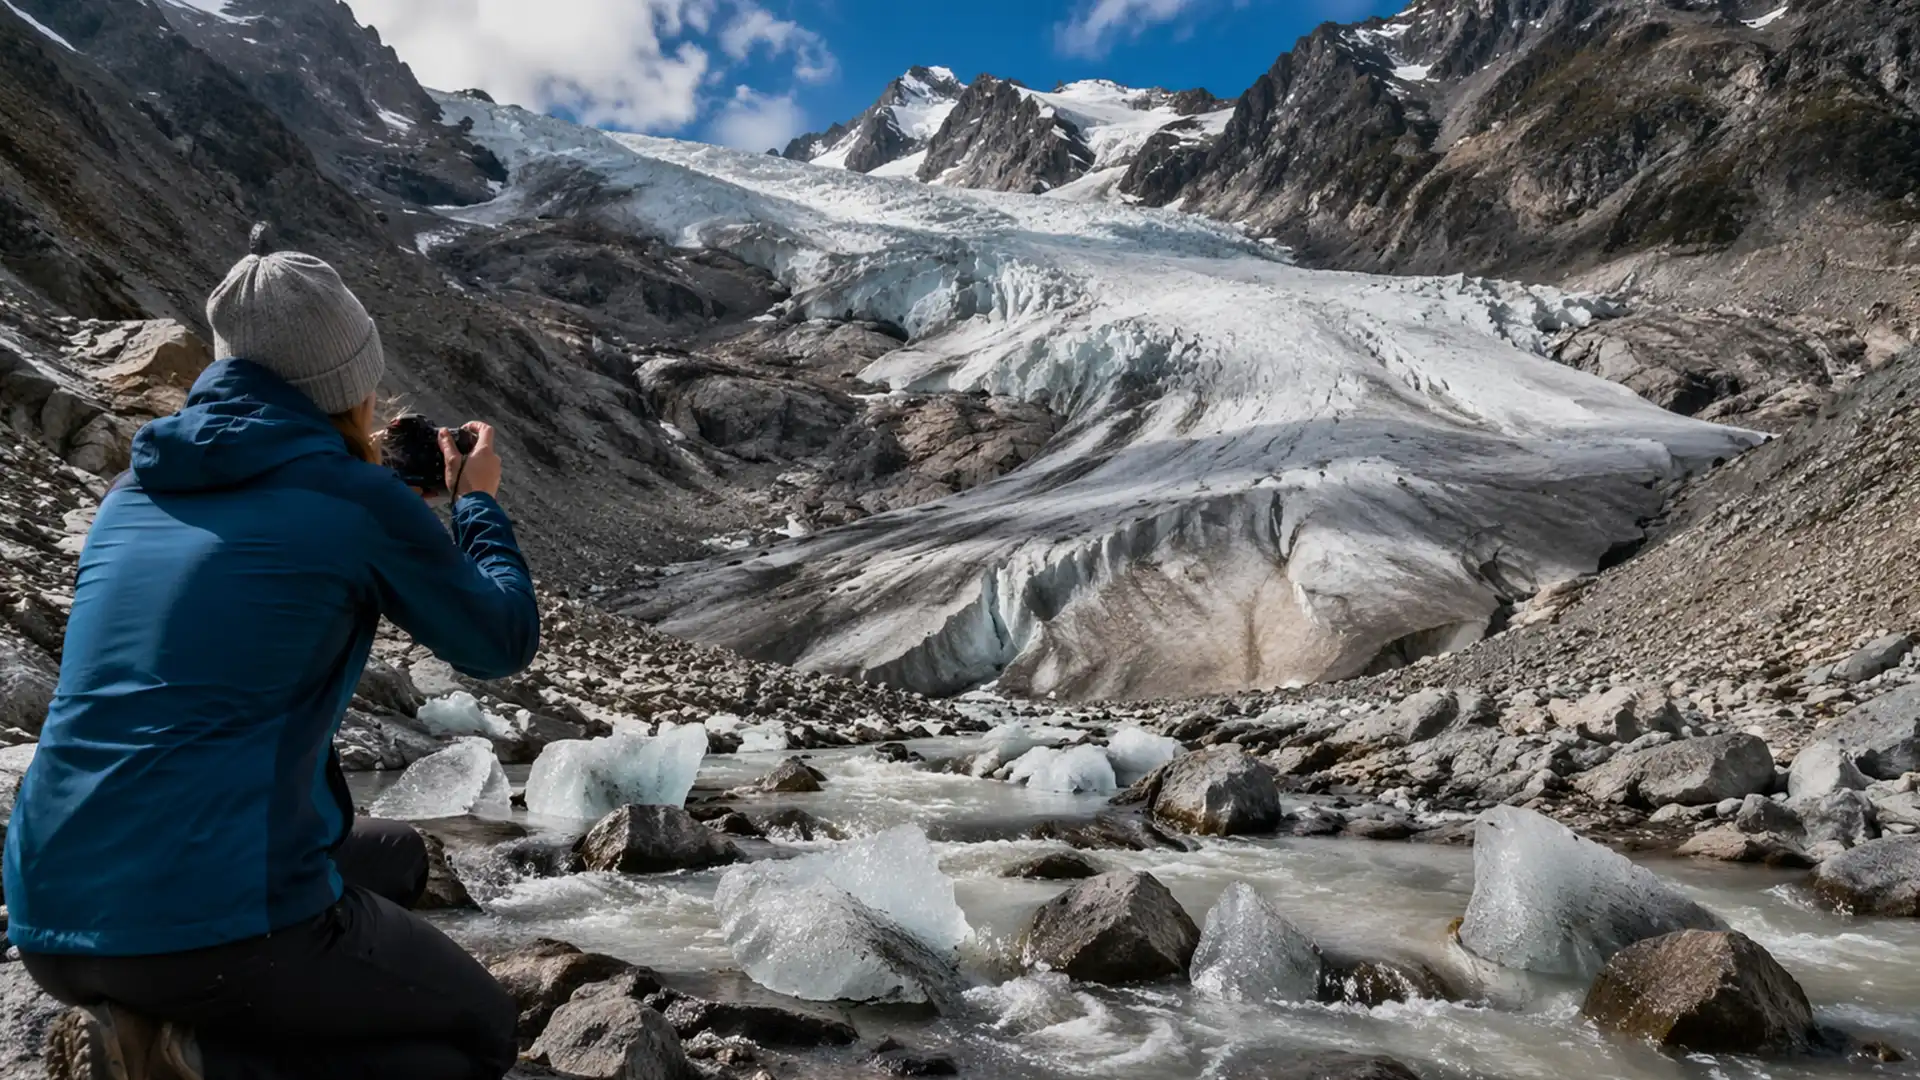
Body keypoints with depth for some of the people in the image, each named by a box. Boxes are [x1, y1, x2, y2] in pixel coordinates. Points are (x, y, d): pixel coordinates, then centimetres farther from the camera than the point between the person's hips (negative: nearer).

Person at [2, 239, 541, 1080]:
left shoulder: (136, 490, 11)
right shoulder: (360, 501, -8)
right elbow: (503, 644, 5)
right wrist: (479, 502, 20)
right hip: (217, 918, -8)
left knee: (396, 858, 31)